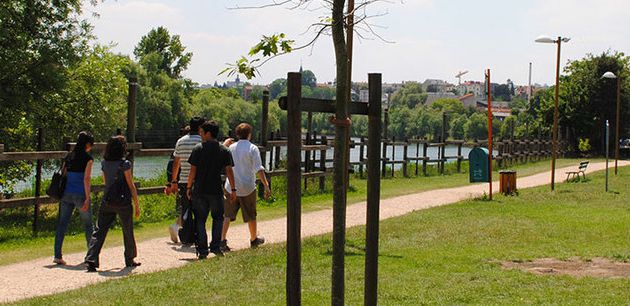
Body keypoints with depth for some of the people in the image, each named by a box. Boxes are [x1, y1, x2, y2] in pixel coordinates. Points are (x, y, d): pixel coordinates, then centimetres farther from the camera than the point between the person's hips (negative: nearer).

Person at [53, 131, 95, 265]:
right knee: (88, 225, 9)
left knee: (62, 224, 4)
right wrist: (87, 199, -15)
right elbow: (86, 179, -14)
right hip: (80, 194, -5)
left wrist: (61, 195, 17)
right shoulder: (88, 158, -7)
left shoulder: (69, 157, 10)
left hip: (66, 194, 5)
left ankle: (57, 255, -2)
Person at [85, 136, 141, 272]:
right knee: (128, 232, 14)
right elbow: (131, 186, -10)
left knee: (99, 231, 2)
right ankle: (130, 260, 27)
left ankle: (91, 260, -10)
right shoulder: (124, 164, -12)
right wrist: (137, 205, -4)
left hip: (106, 202, 4)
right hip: (123, 203, -4)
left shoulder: (104, 163, 4)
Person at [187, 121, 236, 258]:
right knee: (218, 218, 17)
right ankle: (215, 246, 8)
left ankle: (202, 250, 5)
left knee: (200, 220, 7)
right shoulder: (224, 150, 1)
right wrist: (233, 189, 4)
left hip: (199, 190, -1)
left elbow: (193, 171, -4)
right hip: (216, 190, 1)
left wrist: (189, 187, 6)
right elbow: (229, 171, -2)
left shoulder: (198, 149, -4)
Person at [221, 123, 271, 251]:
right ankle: (254, 239, 30)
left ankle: (222, 240, -9)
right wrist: (266, 186, -16)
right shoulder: (252, 148, -9)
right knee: (251, 216, 14)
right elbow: (259, 169, -16)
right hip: (247, 188, -3)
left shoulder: (231, 147, 4)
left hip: (231, 187, 3)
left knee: (227, 215, 5)